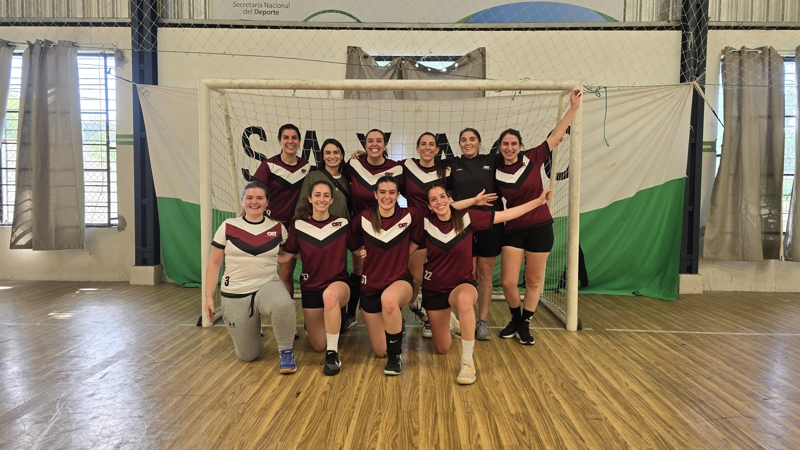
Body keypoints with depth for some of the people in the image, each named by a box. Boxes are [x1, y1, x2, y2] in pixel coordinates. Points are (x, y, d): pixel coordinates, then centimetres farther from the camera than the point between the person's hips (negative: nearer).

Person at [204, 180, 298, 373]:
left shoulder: (278, 228, -1)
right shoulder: (228, 227, -3)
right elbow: (214, 263, 1)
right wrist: (209, 297, -3)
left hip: (268, 285, 0)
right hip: (235, 295, 1)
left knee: (283, 305, -38)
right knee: (247, 355, 3)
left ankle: (285, 351, -12)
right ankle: (251, 329, 38)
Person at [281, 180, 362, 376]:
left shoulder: (342, 224, -6)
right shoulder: (298, 225, -4)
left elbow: (358, 250, 5)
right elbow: (286, 256, 1)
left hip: (339, 284, -2)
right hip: (310, 288, 3)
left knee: (330, 294, -41)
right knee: (319, 345, 6)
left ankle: (333, 354, -26)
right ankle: (324, 323, 44)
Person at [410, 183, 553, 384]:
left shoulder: (466, 217, -13)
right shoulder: (425, 223, -9)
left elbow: (505, 215, -9)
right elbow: (407, 250, 4)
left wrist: (539, 201, -10)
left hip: (462, 284, -2)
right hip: (433, 289, 2)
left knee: (464, 299, -43)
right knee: (443, 348, 10)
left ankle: (467, 361, -27)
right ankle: (445, 319, 47)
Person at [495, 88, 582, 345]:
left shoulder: (533, 159, -3)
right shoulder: (496, 174, -1)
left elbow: (556, 135, -1)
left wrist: (574, 107, -3)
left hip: (540, 228, -1)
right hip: (513, 230, 1)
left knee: (534, 281, 8)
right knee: (508, 282, -3)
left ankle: (525, 325, 26)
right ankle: (516, 319, 25)